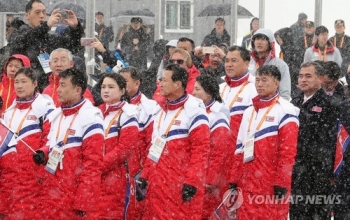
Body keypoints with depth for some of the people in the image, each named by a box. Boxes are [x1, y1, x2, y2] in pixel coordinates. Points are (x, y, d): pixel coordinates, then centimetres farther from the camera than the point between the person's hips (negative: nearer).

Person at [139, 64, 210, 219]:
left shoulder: (193, 111, -11)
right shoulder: (161, 111, 15)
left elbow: (201, 150, -15)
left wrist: (192, 182, -19)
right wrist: (145, 176, 16)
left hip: (182, 186, -8)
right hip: (158, 184, 8)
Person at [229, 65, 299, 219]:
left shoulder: (285, 110, -5)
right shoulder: (249, 112, 18)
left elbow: (288, 151, -12)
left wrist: (281, 184, -16)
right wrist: (234, 180, 14)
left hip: (272, 185, -7)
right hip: (248, 184, 7)